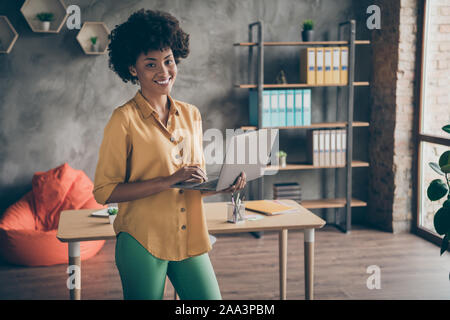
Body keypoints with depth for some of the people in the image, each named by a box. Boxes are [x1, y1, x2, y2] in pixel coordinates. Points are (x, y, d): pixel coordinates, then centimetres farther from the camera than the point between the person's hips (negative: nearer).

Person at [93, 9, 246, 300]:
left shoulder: (191, 114, 9)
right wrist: (169, 181, -20)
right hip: (143, 243, -5)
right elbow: (104, 191, -13)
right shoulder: (125, 119, -8)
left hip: (190, 240, 5)